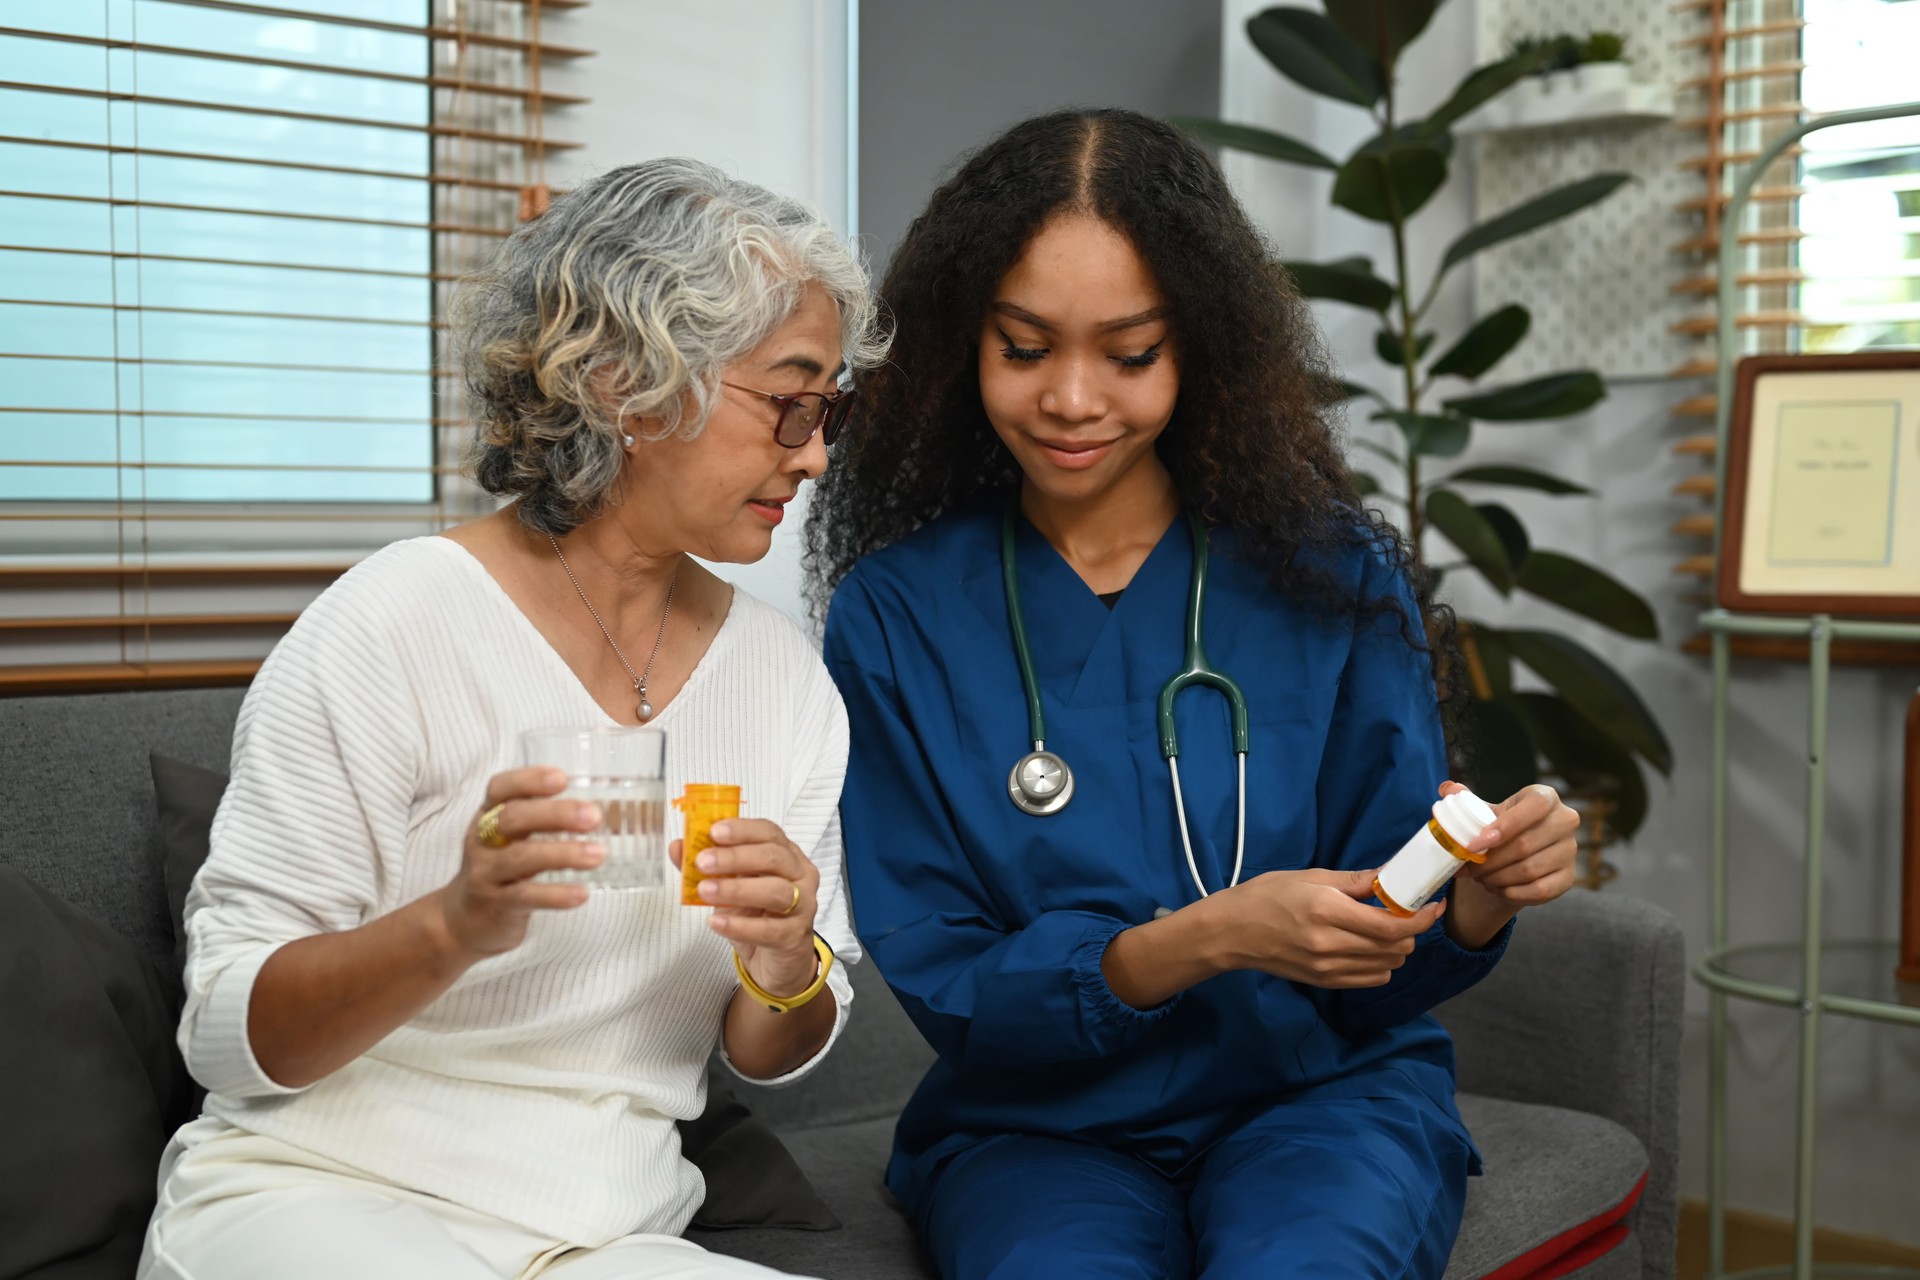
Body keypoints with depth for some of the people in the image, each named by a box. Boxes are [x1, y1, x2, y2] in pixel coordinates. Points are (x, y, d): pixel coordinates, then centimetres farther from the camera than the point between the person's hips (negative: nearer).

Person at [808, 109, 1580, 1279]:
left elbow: (1377, 979, 1)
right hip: (1039, 1125, 0)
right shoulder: (895, 615, -4)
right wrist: (1208, 940, -21)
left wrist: (1478, 901, -21)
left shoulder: (1333, 578, -3)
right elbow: (947, 990, -6)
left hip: (1323, 1091, 1)